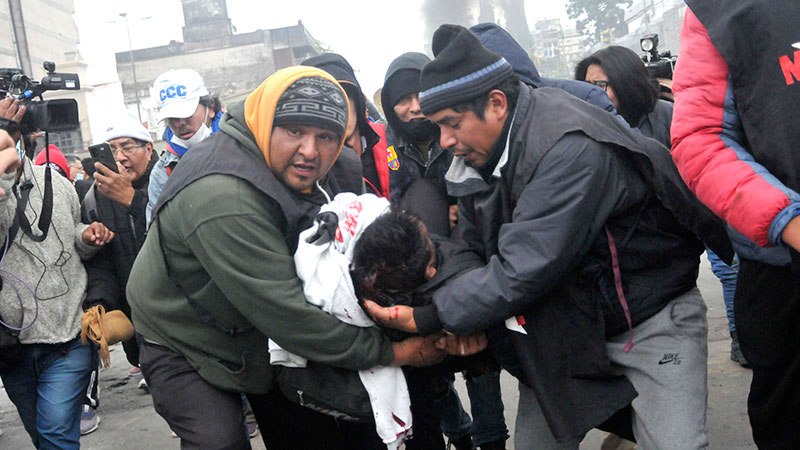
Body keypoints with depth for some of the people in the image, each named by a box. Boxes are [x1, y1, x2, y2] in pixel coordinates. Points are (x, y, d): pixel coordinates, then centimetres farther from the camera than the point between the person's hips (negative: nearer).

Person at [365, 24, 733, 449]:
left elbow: (522, 269, -32)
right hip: (563, 331, 7)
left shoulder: (572, 146, -29)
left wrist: (428, 318, -27)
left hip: (652, 318, -6)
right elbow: (473, 252, 4)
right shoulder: (476, 156, -3)